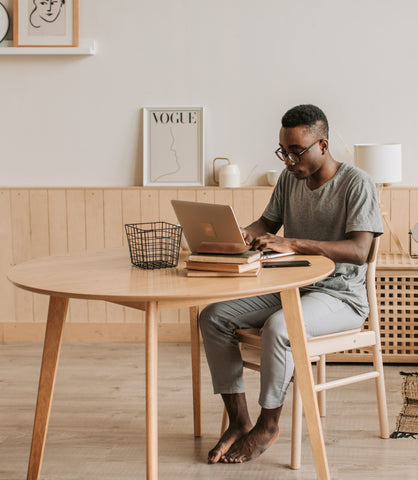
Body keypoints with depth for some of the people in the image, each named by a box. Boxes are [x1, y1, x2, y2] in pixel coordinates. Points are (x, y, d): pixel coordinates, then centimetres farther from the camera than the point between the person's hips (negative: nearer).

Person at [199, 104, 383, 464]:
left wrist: (291, 243, -34)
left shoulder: (356, 184, -14)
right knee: (213, 316, -11)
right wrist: (246, 234, -10)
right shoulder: (290, 177, 8)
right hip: (289, 287, 7)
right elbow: (269, 222, 16)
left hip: (340, 295, -7)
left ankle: (268, 425, -13)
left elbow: (359, 251, -25)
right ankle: (239, 420, -7)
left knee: (277, 326, -36)